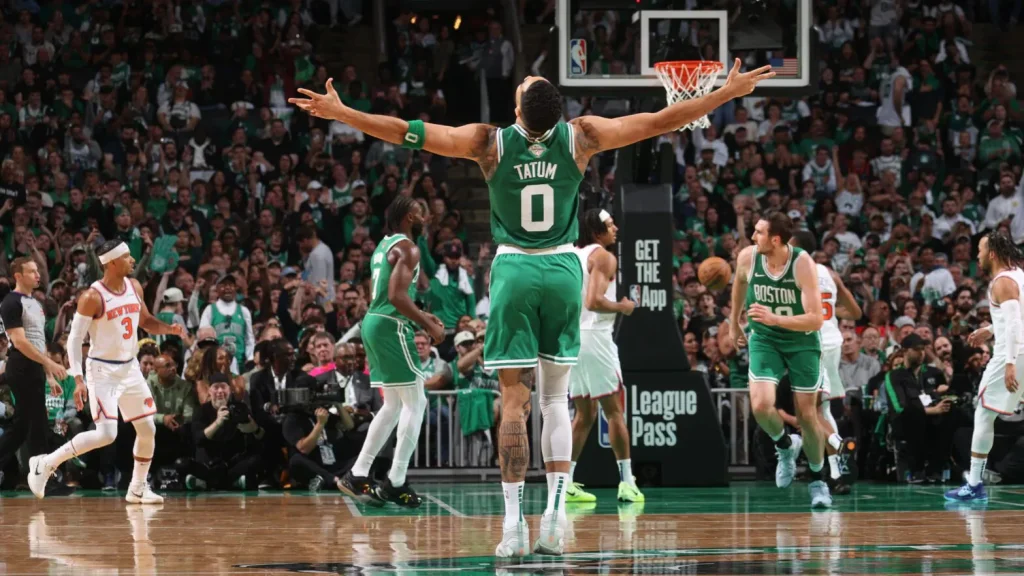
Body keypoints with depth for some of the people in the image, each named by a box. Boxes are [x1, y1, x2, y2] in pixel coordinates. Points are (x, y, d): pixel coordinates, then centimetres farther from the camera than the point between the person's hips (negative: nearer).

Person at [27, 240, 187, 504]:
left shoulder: (134, 286, 3)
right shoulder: (93, 297, -19)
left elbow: (146, 321, 17)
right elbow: (75, 338, -15)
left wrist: (170, 329, -3)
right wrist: (78, 379, -21)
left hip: (130, 368, 7)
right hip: (103, 370, -7)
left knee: (147, 430, 7)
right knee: (106, 434, -17)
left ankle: (138, 488, 22)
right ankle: (45, 463, -5)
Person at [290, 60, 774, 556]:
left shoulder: (491, 142, -8)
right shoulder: (580, 137, -4)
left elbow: (407, 133, -8)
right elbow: (661, 122, 0)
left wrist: (338, 112, 1)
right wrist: (731, 91, 8)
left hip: (515, 270, -1)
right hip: (563, 270, 2)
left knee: (514, 400, -1)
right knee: (556, 398, 10)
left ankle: (514, 523, -5)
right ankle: (555, 515, 1)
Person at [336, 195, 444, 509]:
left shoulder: (384, 245, 19)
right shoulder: (407, 248, -12)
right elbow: (397, 295, -22)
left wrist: (420, 315, 23)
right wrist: (429, 325, -14)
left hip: (373, 322, 10)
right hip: (391, 327, -10)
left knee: (394, 404, 15)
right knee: (416, 402, -4)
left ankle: (357, 476, 12)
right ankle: (396, 482, -6)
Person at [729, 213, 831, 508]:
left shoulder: (802, 263, -25)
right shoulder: (748, 257, -15)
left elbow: (815, 320, -28)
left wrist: (775, 319, -41)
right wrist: (734, 323, 22)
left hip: (802, 342, -2)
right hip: (764, 340, 2)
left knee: (807, 415, 3)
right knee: (761, 405, -20)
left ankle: (818, 481, 25)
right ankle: (786, 446, 13)